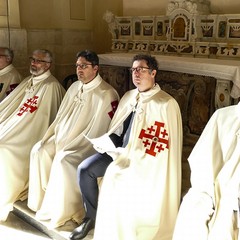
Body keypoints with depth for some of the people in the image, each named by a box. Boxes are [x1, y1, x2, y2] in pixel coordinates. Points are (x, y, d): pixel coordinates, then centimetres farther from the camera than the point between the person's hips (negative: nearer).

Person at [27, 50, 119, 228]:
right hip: (65, 137, 8)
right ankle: (42, 200, 5)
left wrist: (69, 146, -19)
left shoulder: (106, 94, -14)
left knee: (63, 161, -29)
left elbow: (98, 131, -17)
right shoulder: (75, 87, 9)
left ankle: (59, 212, -9)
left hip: (88, 144, -7)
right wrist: (49, 137, 4)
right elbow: (61, 116, 16)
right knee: (39, 151, -10)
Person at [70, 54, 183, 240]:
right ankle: (92, 216, 10)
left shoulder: (166, 104, -11)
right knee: (85, 169, -9)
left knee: (114, 175, -28)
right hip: (120, 150, 7)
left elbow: (161, 145, -16)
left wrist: (127, 154, -19)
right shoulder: (129, 96, 11)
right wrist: (107, 142, -3)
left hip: (144, 158, -7)